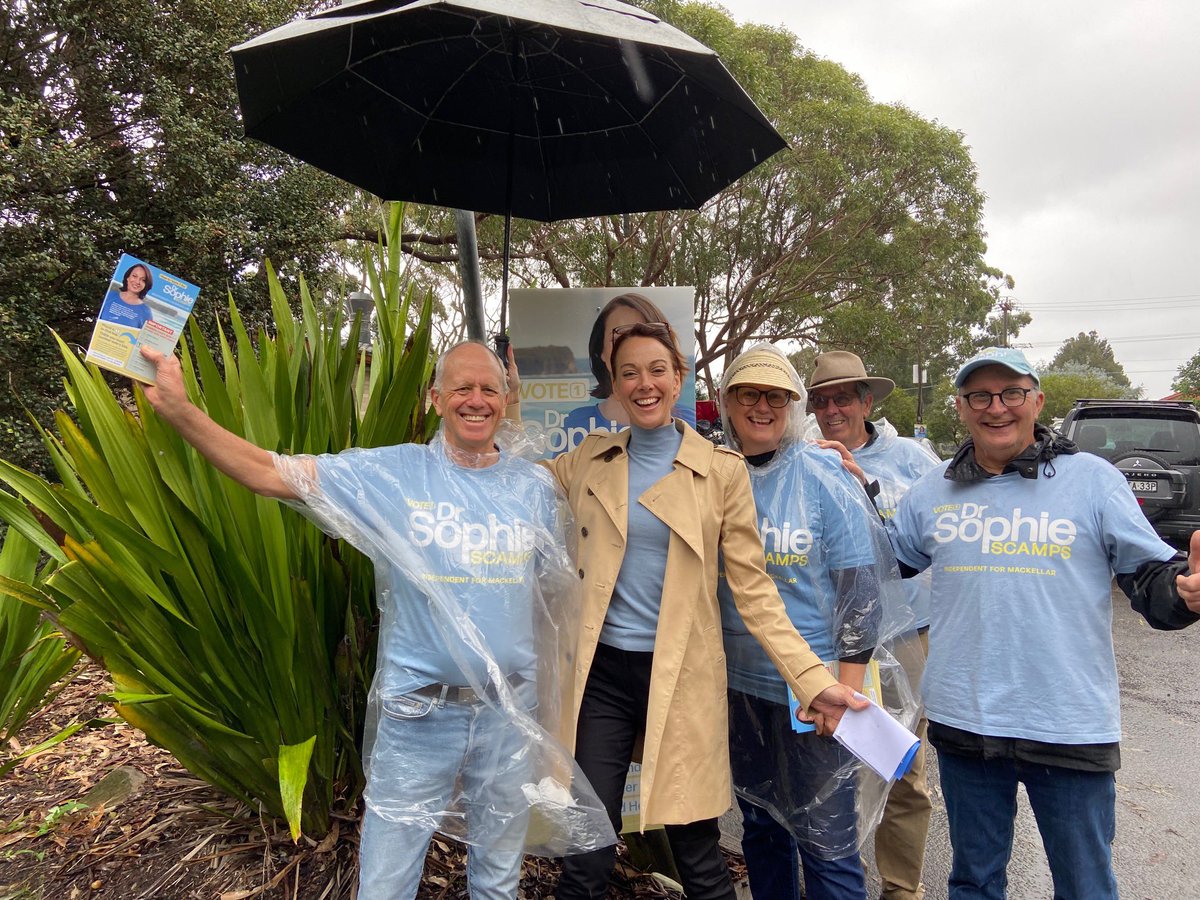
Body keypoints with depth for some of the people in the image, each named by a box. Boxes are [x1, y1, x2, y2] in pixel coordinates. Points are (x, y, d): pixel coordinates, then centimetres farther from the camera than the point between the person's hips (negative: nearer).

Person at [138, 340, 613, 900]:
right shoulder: (390, 473, -7)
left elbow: (551, 597, 8)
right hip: (417, 712, -2)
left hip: (510, 712, 2)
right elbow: (271, 473, -13)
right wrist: (180, 410, -25)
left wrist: (549, 704, 9)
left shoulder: (535, 489, 0)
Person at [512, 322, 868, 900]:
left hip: (683, 676, -2)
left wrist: (814, 680, -10)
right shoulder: (589, 462, 6)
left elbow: (752, 588, -2)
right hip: (603, 672, 2)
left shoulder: (721, 470, -1)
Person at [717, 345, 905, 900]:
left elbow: (860, 588, -9)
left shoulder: (823, 475, -9)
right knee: (760, 828, 19)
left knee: (825, 840, 3)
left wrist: (848, 688, -13)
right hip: (741, 685, 5)